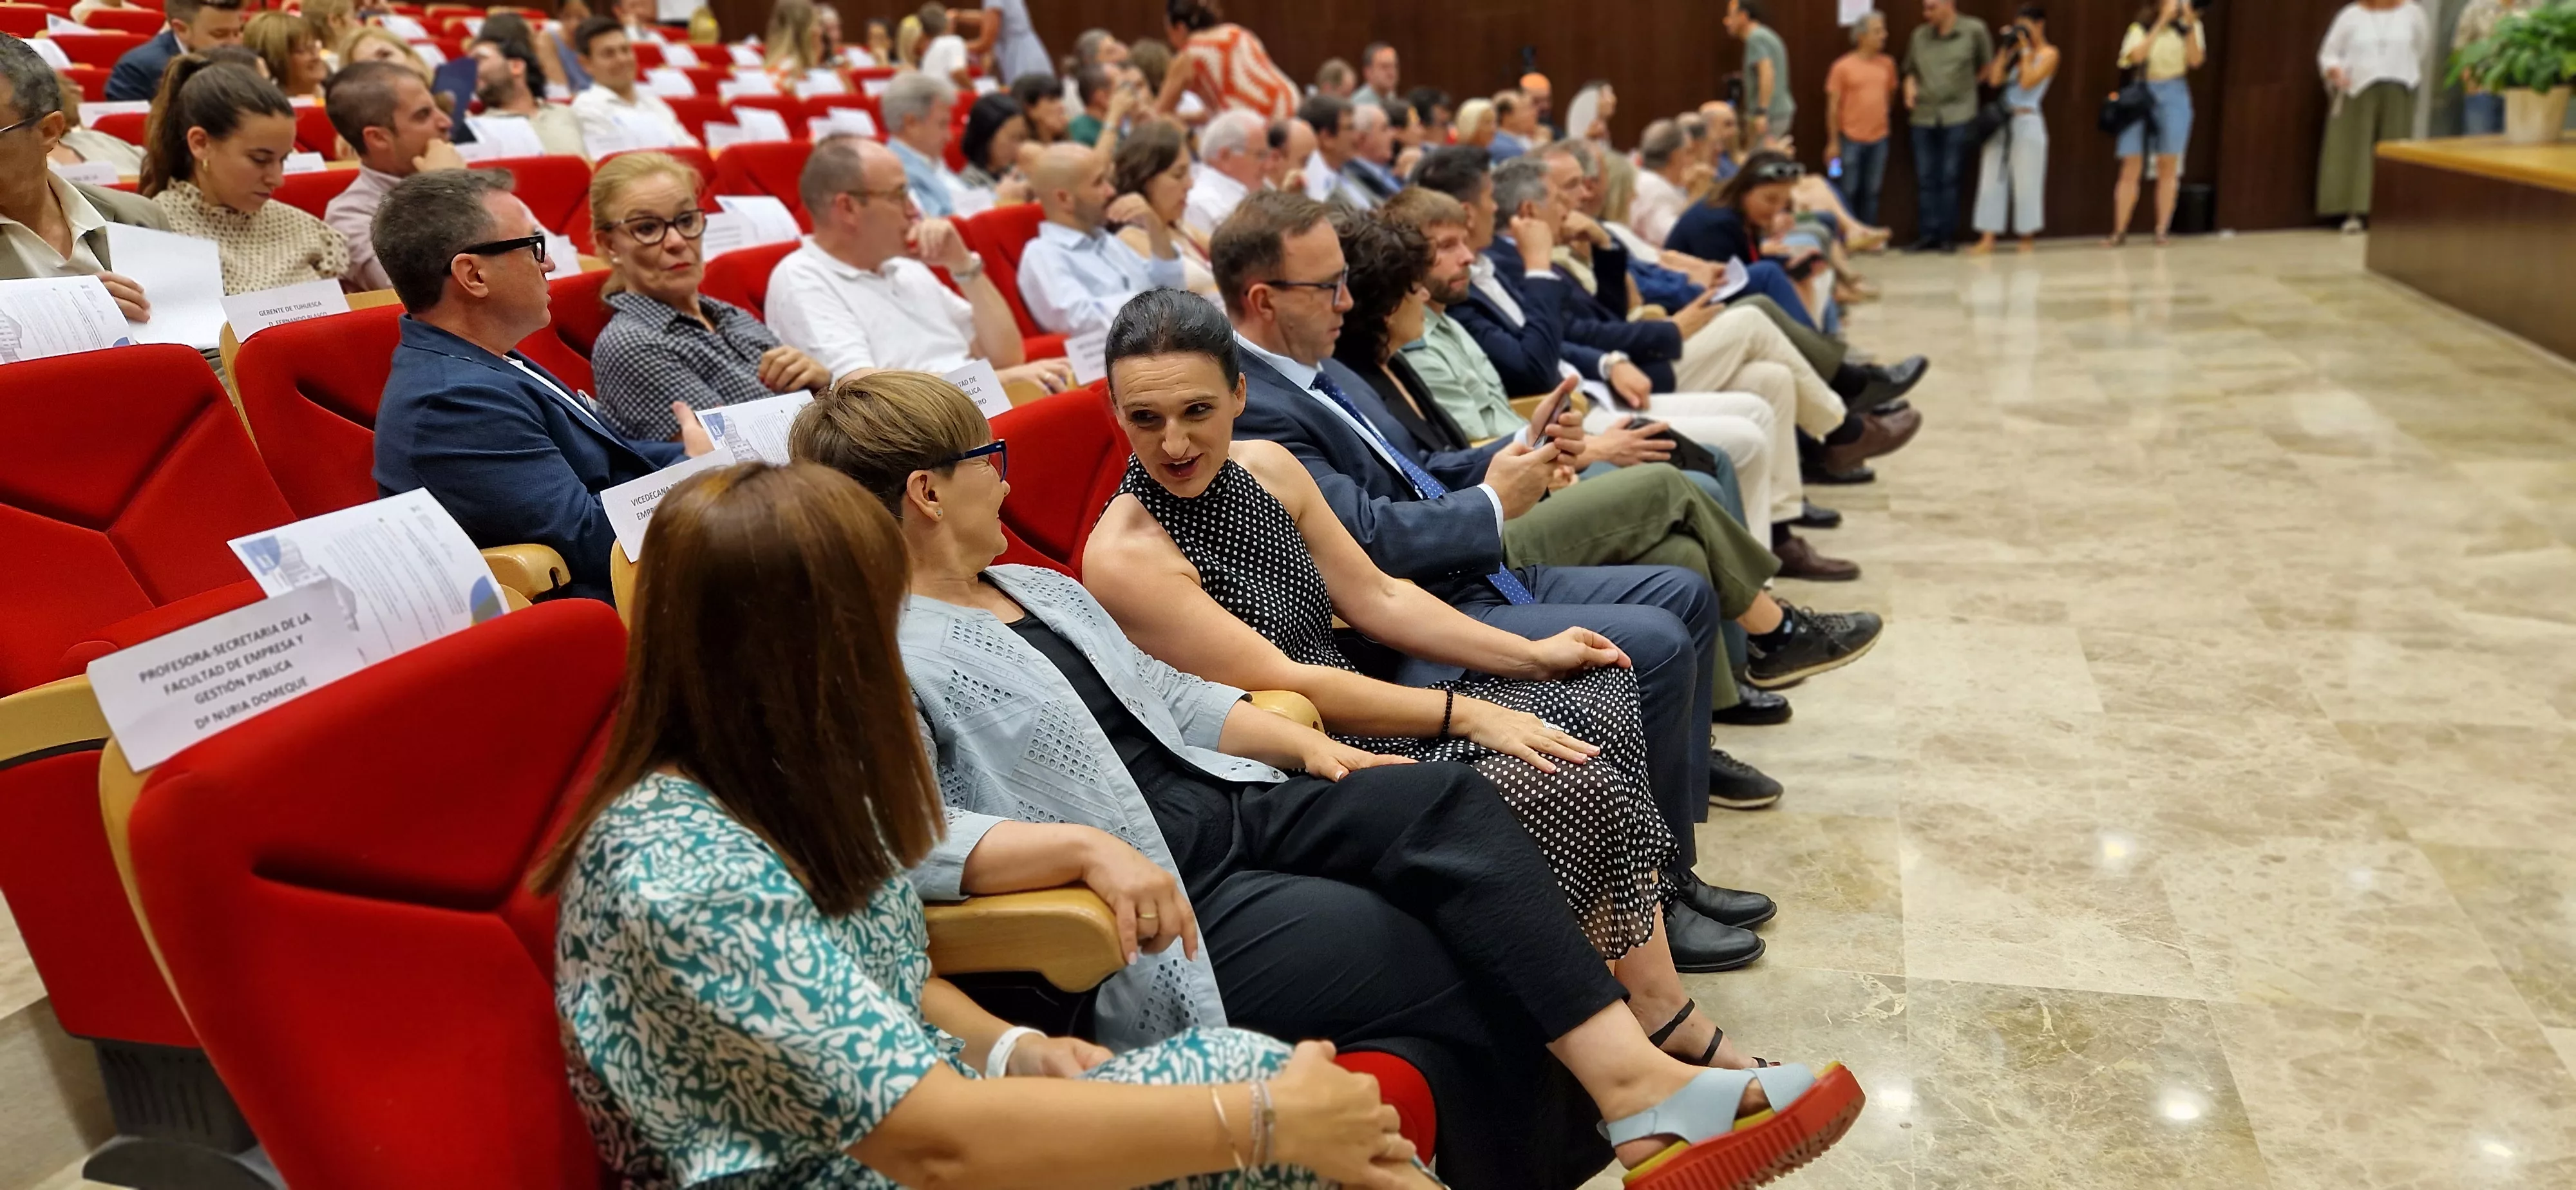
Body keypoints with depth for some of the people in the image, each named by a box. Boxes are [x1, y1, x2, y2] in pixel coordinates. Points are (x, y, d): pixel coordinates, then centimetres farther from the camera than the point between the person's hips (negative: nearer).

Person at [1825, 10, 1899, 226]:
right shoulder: (1843, 66, -8)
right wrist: (1833, 142, -8)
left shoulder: (1887, 64, 4)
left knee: (1872, 192, 10)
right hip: (1851, 139, -4)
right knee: (1849, 191, 0)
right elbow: (1833, 106, -7)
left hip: (1879, 139, 4)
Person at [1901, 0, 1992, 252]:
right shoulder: (1920, 35, 7)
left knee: (1949, 178, -1)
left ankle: (1947, 236, 6)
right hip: (1924, 115, 3)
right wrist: (1910, 87, -1)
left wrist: (1965, 86, 7)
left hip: (1958, 115, -3)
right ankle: (1928, 234, 8)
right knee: (1926, 179, 3)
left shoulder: (1974, 30, -1)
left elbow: (1987, 66, 11)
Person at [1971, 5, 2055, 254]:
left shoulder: (2049, 54, -1)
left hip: (2028, 122, -6)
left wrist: (2026, 50, -7)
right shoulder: (2019, 54, 16)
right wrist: (2007, 49, 4)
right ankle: (1988, 239, -1)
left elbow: (2028, 82, -14)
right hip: (2003, 121, 6)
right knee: (1993, 179, 0)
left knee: (2025, 182, -2)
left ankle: (2027, 239, 6)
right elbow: (1995, 79, 4)